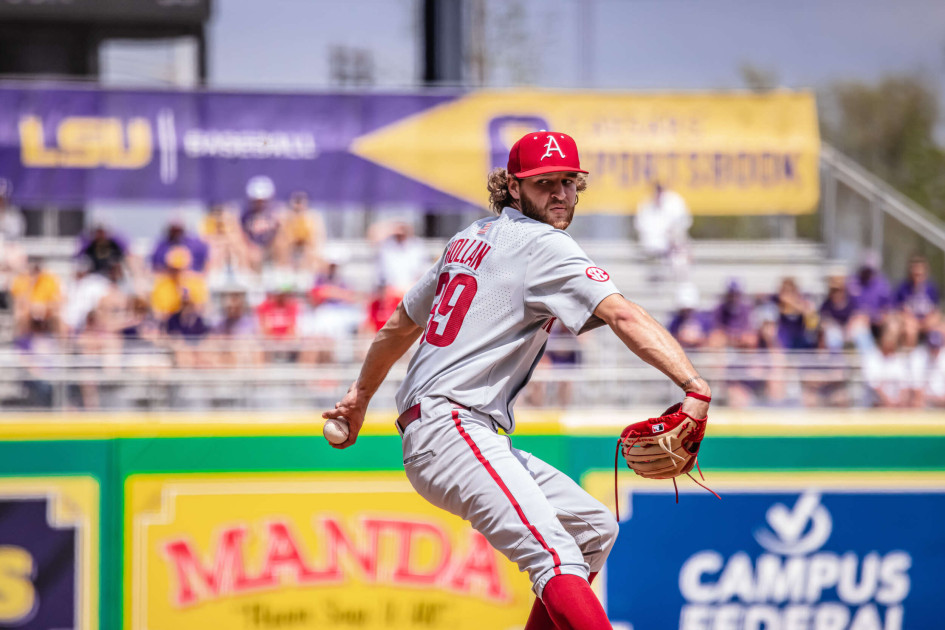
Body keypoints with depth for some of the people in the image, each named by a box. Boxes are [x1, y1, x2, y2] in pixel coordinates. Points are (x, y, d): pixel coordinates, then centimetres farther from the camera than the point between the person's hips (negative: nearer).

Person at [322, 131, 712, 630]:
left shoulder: (471, 238, 21)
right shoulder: (540, 244, -7)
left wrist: (361, 395, 46)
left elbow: (399, 326, 32)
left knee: (594, 528, 16)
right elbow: (622, 316, -20)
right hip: (452, 425, -10)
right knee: (556, 557, -28)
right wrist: (695, 387, -32)